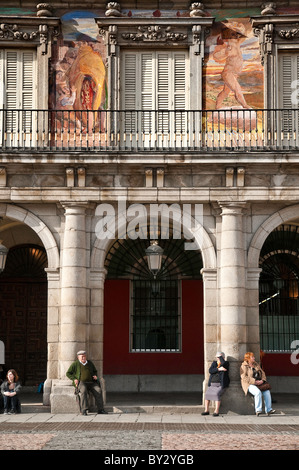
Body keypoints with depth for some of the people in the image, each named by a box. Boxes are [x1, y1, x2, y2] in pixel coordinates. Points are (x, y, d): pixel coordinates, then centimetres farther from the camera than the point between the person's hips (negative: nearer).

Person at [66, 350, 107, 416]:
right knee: (83, 390, -37)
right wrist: (74, 379, -8)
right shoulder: (75, 364, 6)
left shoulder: (90, 363, 16)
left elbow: (95, 371, 28)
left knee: (98, 390, -25)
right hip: (80, 382, -4)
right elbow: (68, 373, 8)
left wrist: (95, 376, 4)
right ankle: (83, 410, -38)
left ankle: (100, 409, -22)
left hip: (91, 382, 4)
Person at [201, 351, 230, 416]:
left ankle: (216, 411, -28)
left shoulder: (226, 363, 3)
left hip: (220, 385, -5)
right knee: (207, 394, -17)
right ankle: (206, 410, -10)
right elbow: (210, 371, -2)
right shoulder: (214, 363, 15)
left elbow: (223, 362, -23)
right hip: (212, 384, 5)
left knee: (216, 394, -29)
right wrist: (218, 369, -15)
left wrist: (220, 356, -8)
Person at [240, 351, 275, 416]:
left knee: (267, 392, -19)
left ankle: (268, 410, -18)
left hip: (259, 383, 6)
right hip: (249, 384, -6)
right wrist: (254, 381, -20)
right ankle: (258, 410, -29)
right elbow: (244, 377, -15)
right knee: (258, 392, -33)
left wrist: (262, 380, -5)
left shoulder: (256, 364, 16)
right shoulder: (244, 366, -5)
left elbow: (262, 373, 16)